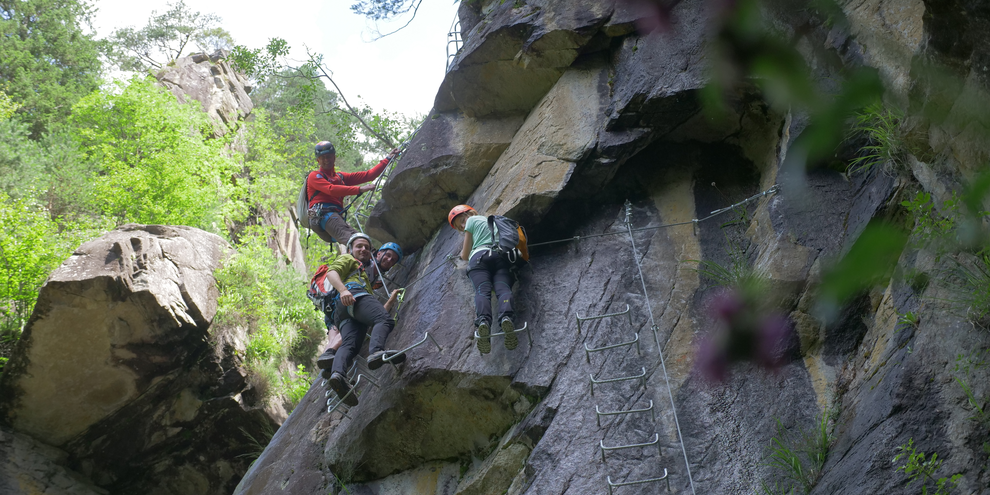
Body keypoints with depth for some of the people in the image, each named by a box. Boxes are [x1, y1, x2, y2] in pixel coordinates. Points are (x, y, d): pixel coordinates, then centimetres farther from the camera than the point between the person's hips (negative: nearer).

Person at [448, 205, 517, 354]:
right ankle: (506, 317, -52)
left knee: (482, 291, -23)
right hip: (502, 257, 4)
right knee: (503, 289, -20)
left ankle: (483, 321, -53)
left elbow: (465, 255, 20)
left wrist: (463, 254, 43)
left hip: (479, 257, -4)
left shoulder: (472, 220, 21)